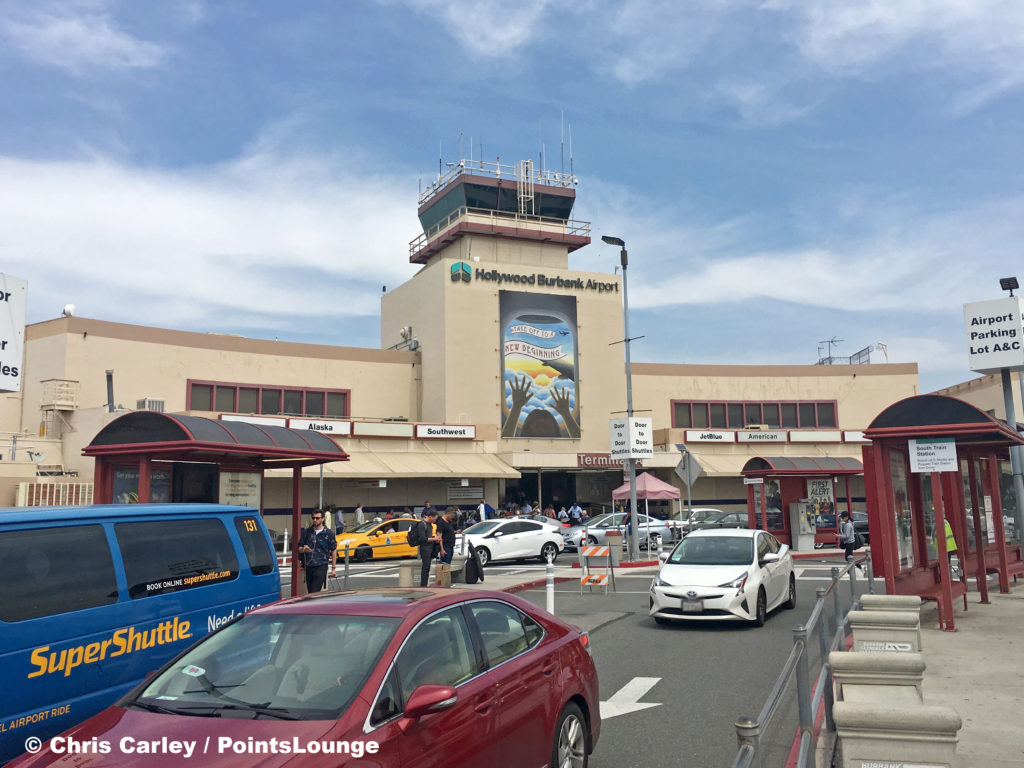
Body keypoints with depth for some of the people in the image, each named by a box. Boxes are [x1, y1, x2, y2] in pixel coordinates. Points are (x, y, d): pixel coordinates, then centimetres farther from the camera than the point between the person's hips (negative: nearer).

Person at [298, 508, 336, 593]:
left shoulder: (329, 533, -1)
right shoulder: (306, 532, 8)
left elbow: (333, 550, 4)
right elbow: (299, 549, 12)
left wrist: (333, 568, 1)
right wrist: (303, 549, -13)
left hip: (321, 566, -4)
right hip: (308, 566, 4)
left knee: (315, 592, -13)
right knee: (310, 592, 10)